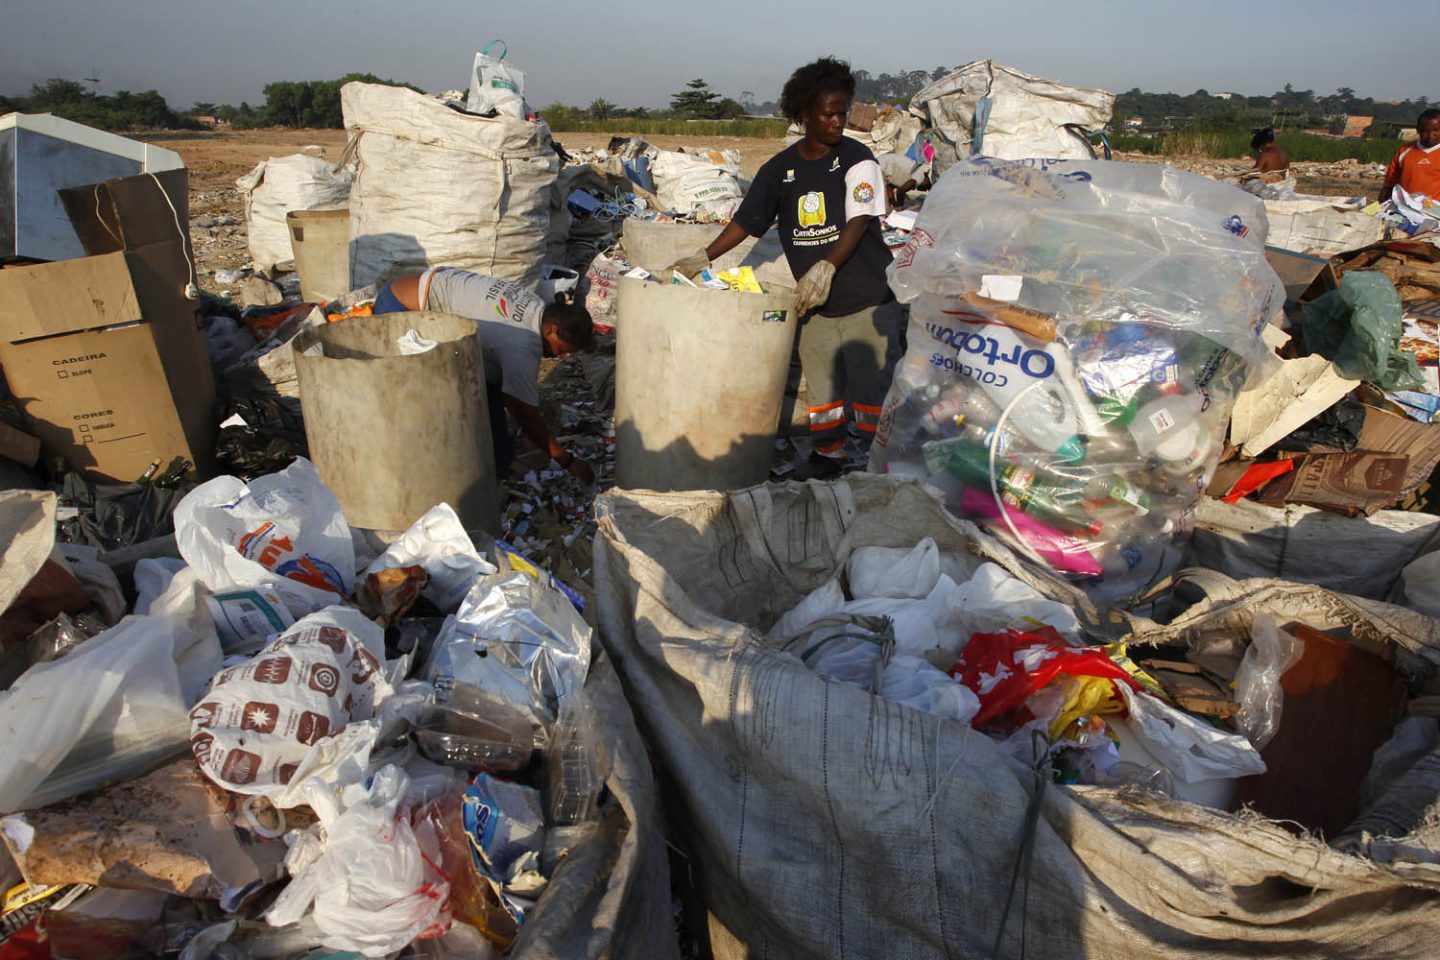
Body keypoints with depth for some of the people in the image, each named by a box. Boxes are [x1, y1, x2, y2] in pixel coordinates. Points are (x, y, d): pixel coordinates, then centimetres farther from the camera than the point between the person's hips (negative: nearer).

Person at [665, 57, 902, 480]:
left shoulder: (857, 159, -4)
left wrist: (827, 266, -29)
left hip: (866, 297, -3)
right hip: (815, 302, 4)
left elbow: (859, 222, -14)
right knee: (820, 382, 10)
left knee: (872, 382, -2)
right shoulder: (780, 168, 5)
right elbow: (746, 220, 8)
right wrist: (703, 258, -2)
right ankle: (827, 452, 28)